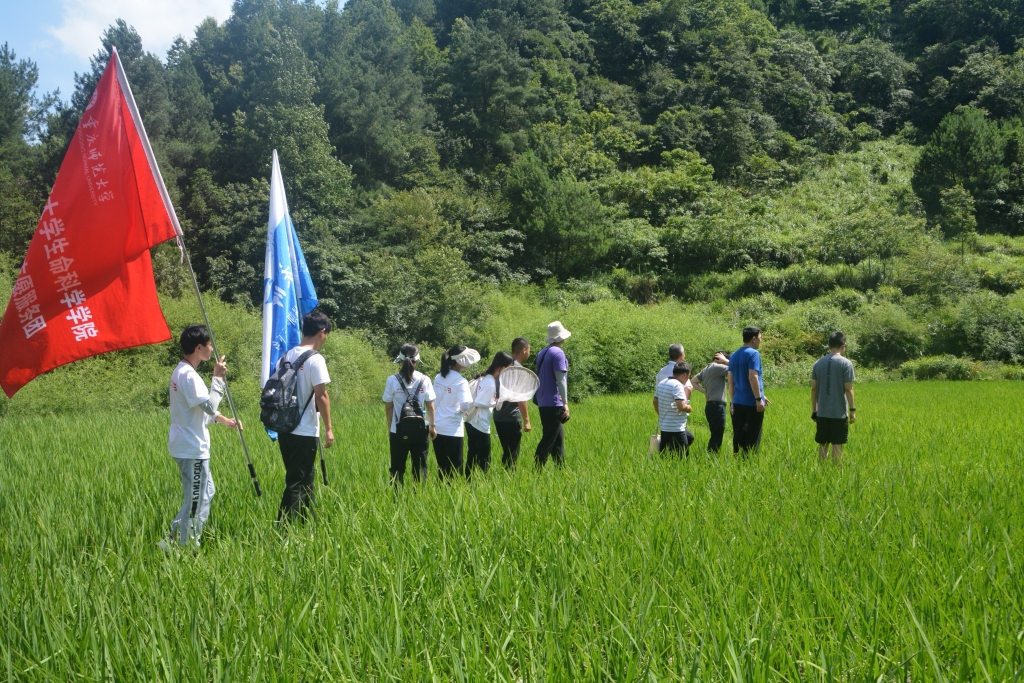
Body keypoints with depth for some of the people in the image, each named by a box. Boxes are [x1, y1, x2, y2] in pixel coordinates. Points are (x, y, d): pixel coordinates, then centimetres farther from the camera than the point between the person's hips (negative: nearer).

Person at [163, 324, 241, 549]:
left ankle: (177, 537, 24)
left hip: (187, 445, 11)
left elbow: (202, 408, 19)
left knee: (205, 493, 19)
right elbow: (210, 406, -27)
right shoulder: (189, 375, -20)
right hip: (192, 449, -11)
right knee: (196, 500, -1)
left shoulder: (181, 371, 12)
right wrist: (218, 378, -18)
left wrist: (225, 421, 11)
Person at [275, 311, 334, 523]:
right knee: (297, 483, -3)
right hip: (305, 433, -8)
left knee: (305, 477, 19)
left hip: (285, 430, 8)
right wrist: (328, 429, -9)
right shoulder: (316, 359, -13)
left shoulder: (286, 356, 9)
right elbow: (321, 396, -16)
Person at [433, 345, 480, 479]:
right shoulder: (460, 381, -14)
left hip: (437, 427, 7)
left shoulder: (439, 377, 6)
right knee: (454, 468, 2)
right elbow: (465, 406, -23)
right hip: (452, 429, -7)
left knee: (442, 466, 15)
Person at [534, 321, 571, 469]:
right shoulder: (558, 353, -13)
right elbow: (560, 379, -18)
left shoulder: (542, 353, 13)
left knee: (558, 438, 16)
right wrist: (565, 403, -19)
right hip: (553, 403, -9)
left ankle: (560, 469, 19)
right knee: (548, 440, -5)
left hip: (543, 402, 9)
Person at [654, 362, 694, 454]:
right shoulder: (677, 385, -19)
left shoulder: (662, 383, 10)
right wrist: (690, 408, -6)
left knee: (690, 437, 27)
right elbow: (681, 406, -27)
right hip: (675, 429, -9)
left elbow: (655, 402, 20)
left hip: (664, 425, 9)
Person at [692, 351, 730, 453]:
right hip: (717, 406, -10)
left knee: (715, 436, 16)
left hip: (710, 406, 10)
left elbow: (694, 381, 26)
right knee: (717, 437, -8)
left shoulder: (706, 369, 16)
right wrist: (725, 360, -6)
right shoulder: (717, 367, -12)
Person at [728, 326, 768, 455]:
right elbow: (752, 377, -19)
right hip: (752, 403, -7)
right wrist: (759, 399, -17)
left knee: (738, 437, 11)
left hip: (738, 402, 7)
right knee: (753, 438, -2)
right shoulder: (753, 354, -10)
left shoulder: (734, 355, 13)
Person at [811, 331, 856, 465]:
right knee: (837, 444, 2)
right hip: (839, 413, -4)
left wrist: (814, 410, 13)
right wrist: (852, 410, -2)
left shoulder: (818, 363, 5)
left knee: (823, 444, 11)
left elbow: (814, 388, 6)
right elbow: (848, 389, -10)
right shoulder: (846, 363, -7)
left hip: (822, 412, 4)